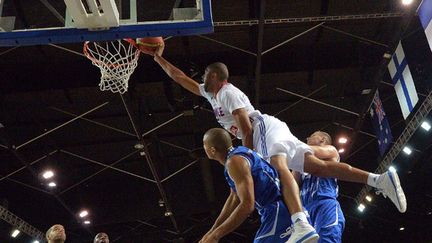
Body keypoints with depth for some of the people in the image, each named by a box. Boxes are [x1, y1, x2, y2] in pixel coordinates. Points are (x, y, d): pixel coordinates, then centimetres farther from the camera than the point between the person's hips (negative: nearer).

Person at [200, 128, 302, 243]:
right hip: (277, 211, 10)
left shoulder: (235, 161, -16)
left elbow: (247, 205, -24)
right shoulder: (238, 154, 14)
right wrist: (212, 231, 23)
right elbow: (234, 198, 22)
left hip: (278, 212, -10)